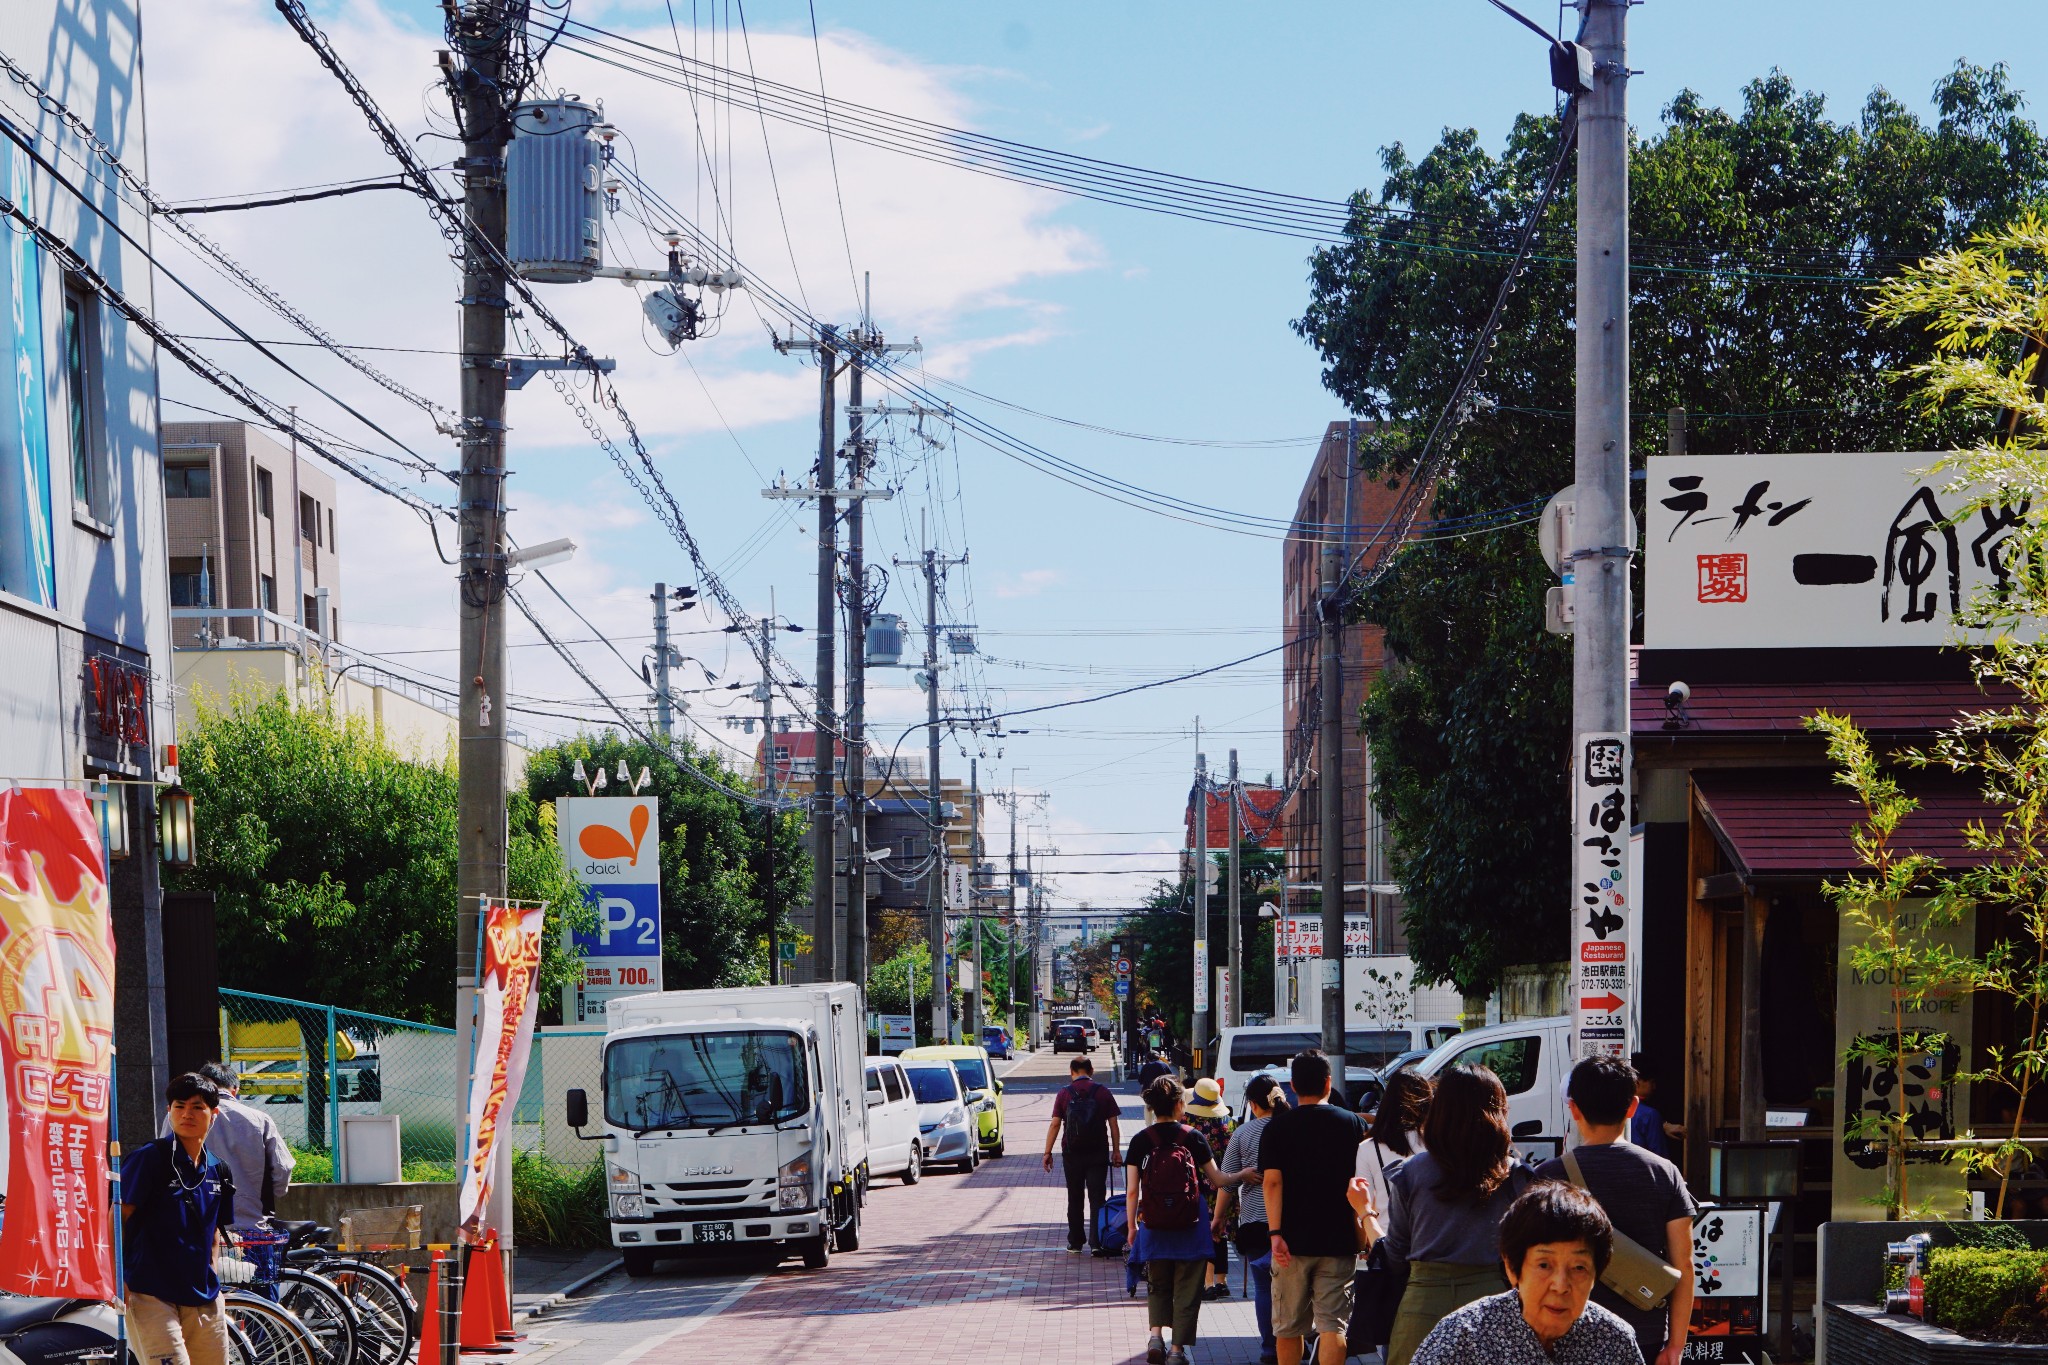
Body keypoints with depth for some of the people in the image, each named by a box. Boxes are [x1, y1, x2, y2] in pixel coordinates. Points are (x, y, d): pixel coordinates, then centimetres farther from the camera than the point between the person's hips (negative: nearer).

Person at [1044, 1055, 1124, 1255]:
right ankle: (1096, 1242, -8)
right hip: (1098, 1152, 0)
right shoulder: (1103, 1092, -1)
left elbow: (1055, 1125, -4)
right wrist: (1116, 1151, 6)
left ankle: (1075, 1242, 16)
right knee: (1097, 1198, 1)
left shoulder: (1064, 1093, -2)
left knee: (1074, 1199, 11)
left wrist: (1048, 1152, 1)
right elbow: (1113, 1125, 0)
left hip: (1072, 1153, 0)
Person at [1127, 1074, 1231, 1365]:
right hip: (1190, 1228, -1)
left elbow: (1132, 1190, -4)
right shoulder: (1193, 1138, -7)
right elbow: (1217, 1180, -1)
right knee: (1187, 1289, 9)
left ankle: (1156, 1334, -1)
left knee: (1157, 1286, 19)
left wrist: (1132, 1226, 9)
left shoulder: (1140, 1142, -4)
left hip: (1153, 1228, 1)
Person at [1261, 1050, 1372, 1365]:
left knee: (1289, 1327, 12)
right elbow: (1363, 1183, 3)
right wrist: (1366, 1227, 13)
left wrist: (1276, 1232, -13)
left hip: (1293, 1240, 0)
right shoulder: (1353, 1123, 2)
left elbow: (1272, 1181, -10)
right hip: (1338, 1242, 0)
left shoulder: (1278, 1126, -1)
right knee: (1333, 1324, -3)